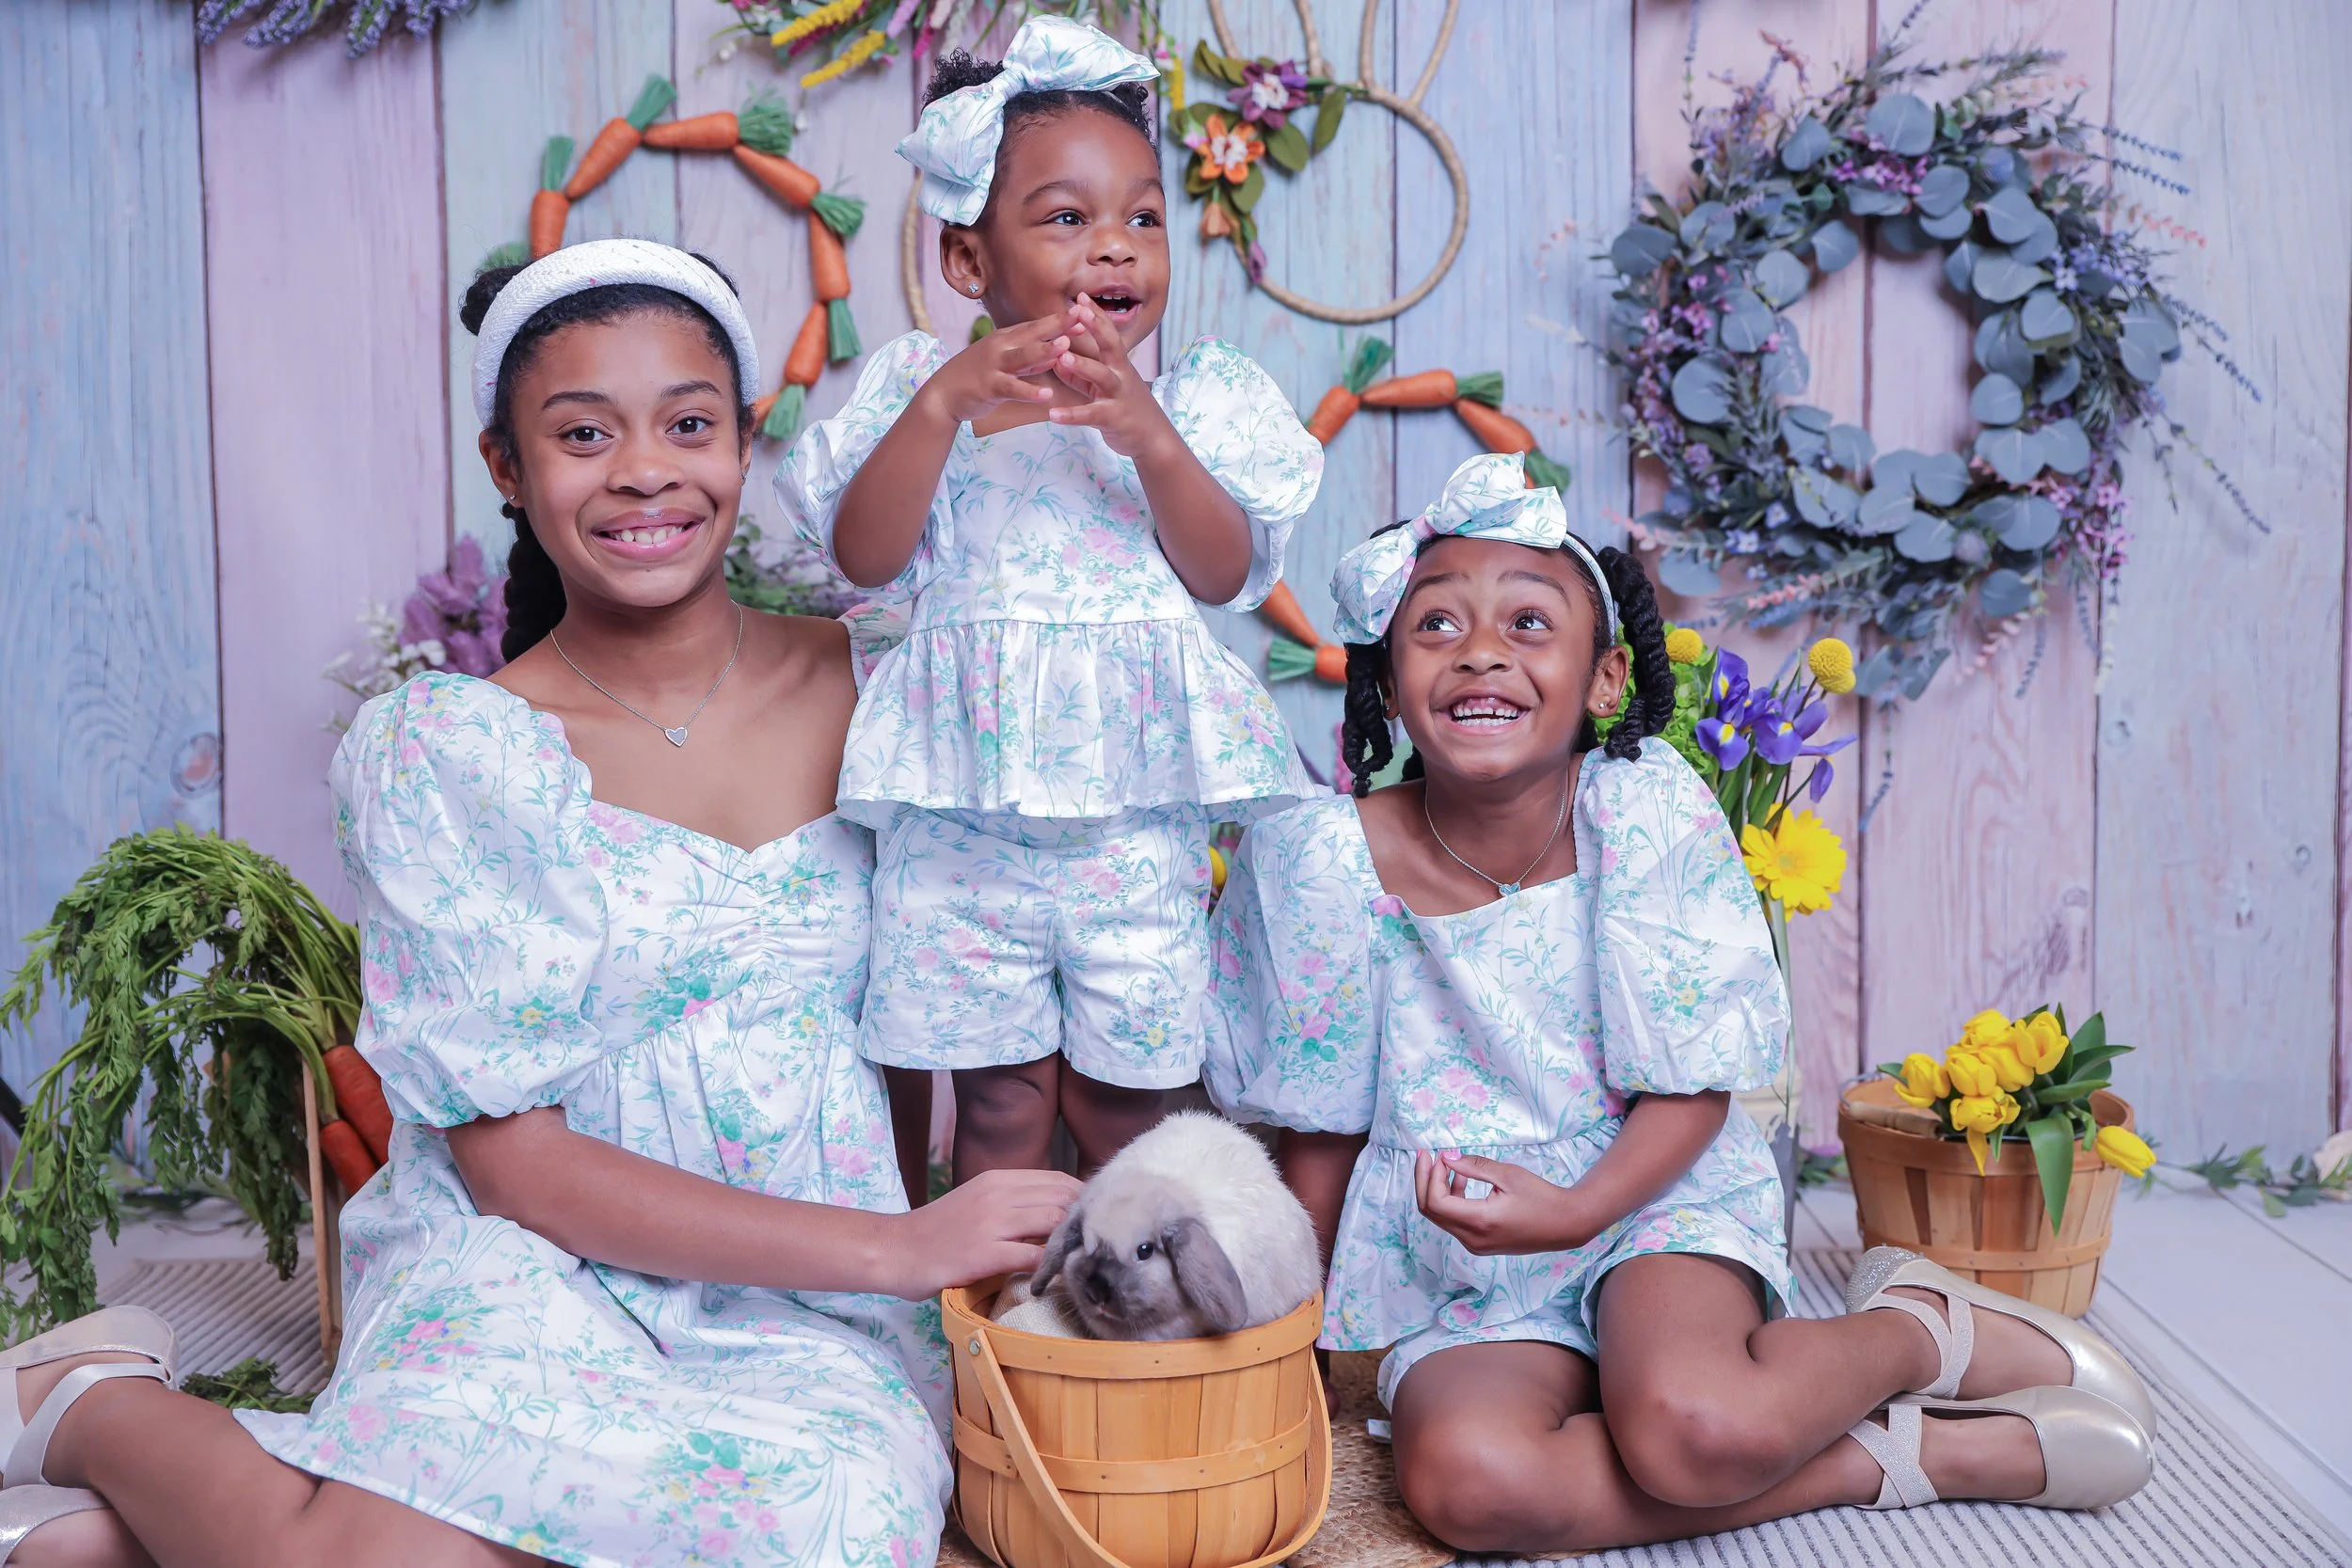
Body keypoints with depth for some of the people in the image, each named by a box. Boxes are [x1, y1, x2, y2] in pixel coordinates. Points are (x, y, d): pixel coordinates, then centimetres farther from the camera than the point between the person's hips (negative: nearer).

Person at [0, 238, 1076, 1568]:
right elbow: (514, 1159, -8)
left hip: (808, 1312, 4)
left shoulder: (866, 683, 6)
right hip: (532, 1267, -3)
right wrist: (893, 1248, -15)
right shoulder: (440, 753, -3)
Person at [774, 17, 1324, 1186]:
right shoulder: (929, 388, 3)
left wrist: (1151, 437, -20)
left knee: (1120, 1103, 11)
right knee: (1000, 1102, 9)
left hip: (1134, 819, 1)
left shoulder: (1192, 398, 4)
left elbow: (1226, 575, -5)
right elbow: (864, 556, -8)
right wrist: (944, 406, -21)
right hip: (964, 819, 0)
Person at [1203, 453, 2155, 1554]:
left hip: (1655, 1195, -2)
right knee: (1465, 1482, -29)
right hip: (1456, 1274, 2)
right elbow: (1322, 1129, -2)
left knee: (1691, 1429, -33)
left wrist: (1576, 1210, -26)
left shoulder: (1651, 816, -14)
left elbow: (1694, 1086, -9)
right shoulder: (1329, 862, -14)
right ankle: (1915, 1454, -13)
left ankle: (1927, 1325, 1)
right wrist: (1292, 1331, 5)